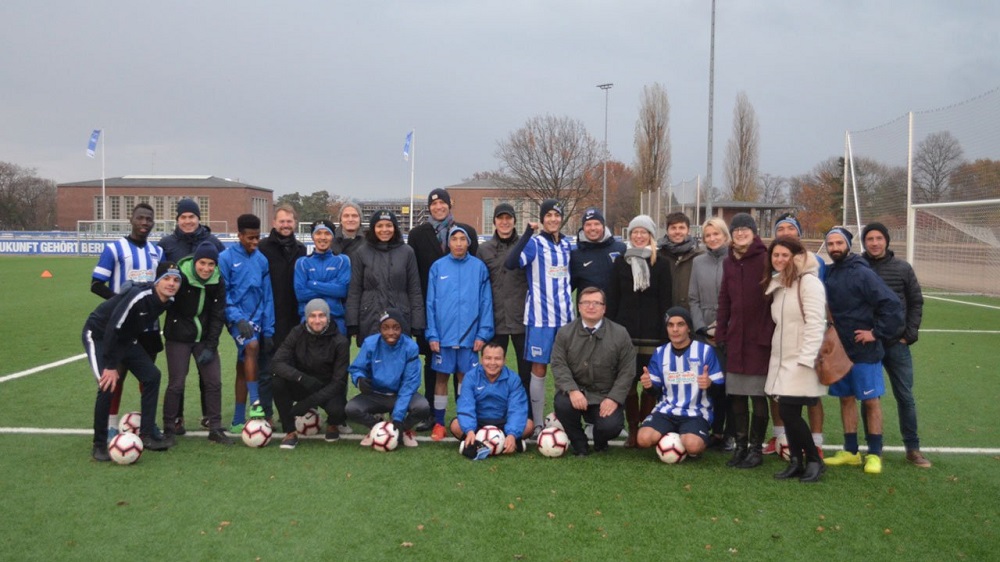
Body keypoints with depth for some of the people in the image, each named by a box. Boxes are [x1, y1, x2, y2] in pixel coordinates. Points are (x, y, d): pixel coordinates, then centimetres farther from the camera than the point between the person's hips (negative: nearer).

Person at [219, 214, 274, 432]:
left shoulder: (262, 260, 5)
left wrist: (268, 330, 3)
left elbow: (267, 297, 6)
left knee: (243, 368, 8)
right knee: (252, 345, -30)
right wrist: (238, 318, -18)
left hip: (256, 317, 4)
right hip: (237, 317, -4)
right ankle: (255, 402, -24)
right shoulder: (226, 258, -6)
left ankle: (238, 420, 15)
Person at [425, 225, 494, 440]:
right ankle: (439, 423, 17)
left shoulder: (479, 267, 1)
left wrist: (483, 333, -6)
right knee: (442, 377, 7)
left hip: (469, 334, 0)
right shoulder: (438, 267, 2)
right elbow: (431, 302, 2)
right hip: (444, 334, 0)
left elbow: (486, 302, 0)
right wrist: (432, 334, -4)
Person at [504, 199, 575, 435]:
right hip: (540, 317, -5)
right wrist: (528, 233, -24)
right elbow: (511, 263, -22)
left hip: (565, 316, 5)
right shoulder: (534, 244, -4)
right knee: (538, 369, -1)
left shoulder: (567, 245, 13)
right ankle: (538, 424, 5)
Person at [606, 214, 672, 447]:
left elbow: (666, 302, 3)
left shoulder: (661, 264, 6)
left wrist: (665, 332, -4)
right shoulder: (620, 262, 10)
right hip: (625, 331, 1)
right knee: (628, 382, 1)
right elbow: (612, 299, 8)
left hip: (652, 332, -1)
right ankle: (633, 430, 9)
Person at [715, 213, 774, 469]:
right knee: (736, 396, 8)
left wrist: (769, 334, -13)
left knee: (758, 396, 3)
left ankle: (756, 448, 13)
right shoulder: (729, 262, 12)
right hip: (735, 339, 5)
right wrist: (721, 334, 8)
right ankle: (740, 445, 18)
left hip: (759, 340, -5)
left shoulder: (765, 260, -6)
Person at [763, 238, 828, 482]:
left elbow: (815, 323, -17)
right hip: (781, 359, 7)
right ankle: (796, 462, 17)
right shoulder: (777, 284, 15)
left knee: (789, 412, -9)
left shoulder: (808, 282, -10)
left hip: (801, 360, -7)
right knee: (786, 412, 6)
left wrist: (806, 359, -22)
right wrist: (776, 355, 9)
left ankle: (814, 460, 9)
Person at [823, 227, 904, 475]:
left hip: (864, 351, -6)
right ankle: (850, 451, 22)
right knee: (846, 399, 12)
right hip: (839, 349, 6)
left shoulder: (863, 273, -14)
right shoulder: (829, 274, 5)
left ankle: (874, 454, 12)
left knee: (871, 401, 3)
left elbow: (892, 304, -18)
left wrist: (877, 332, -15)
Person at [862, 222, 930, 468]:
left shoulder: (902, 268, 1)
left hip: (897, 344, 1)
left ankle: (913, 448, 18)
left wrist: (909, 335, -2)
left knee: (905, 397, 7)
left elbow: (916, 303, 6)